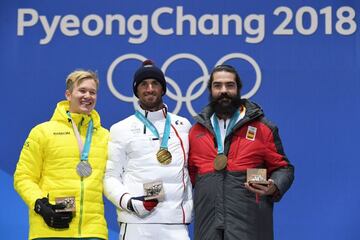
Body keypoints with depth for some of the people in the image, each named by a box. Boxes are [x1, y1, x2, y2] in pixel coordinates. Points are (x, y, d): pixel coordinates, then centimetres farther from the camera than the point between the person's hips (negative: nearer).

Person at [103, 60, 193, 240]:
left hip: (176, 222, 2)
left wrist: (189, 205, 4)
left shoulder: (183, 126, 16)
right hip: (136, 222, -2)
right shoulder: (121, 129, 9)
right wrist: (130, 203, -12)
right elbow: (111, 177, 5)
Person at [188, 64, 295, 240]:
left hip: (248, 225, -3)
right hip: (208, 225, 3)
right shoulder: (196, 131, 16)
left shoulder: (263, 128, 8)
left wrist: (273, 188, -10)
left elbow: (283, 168, 9)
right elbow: (190, 173, 22)